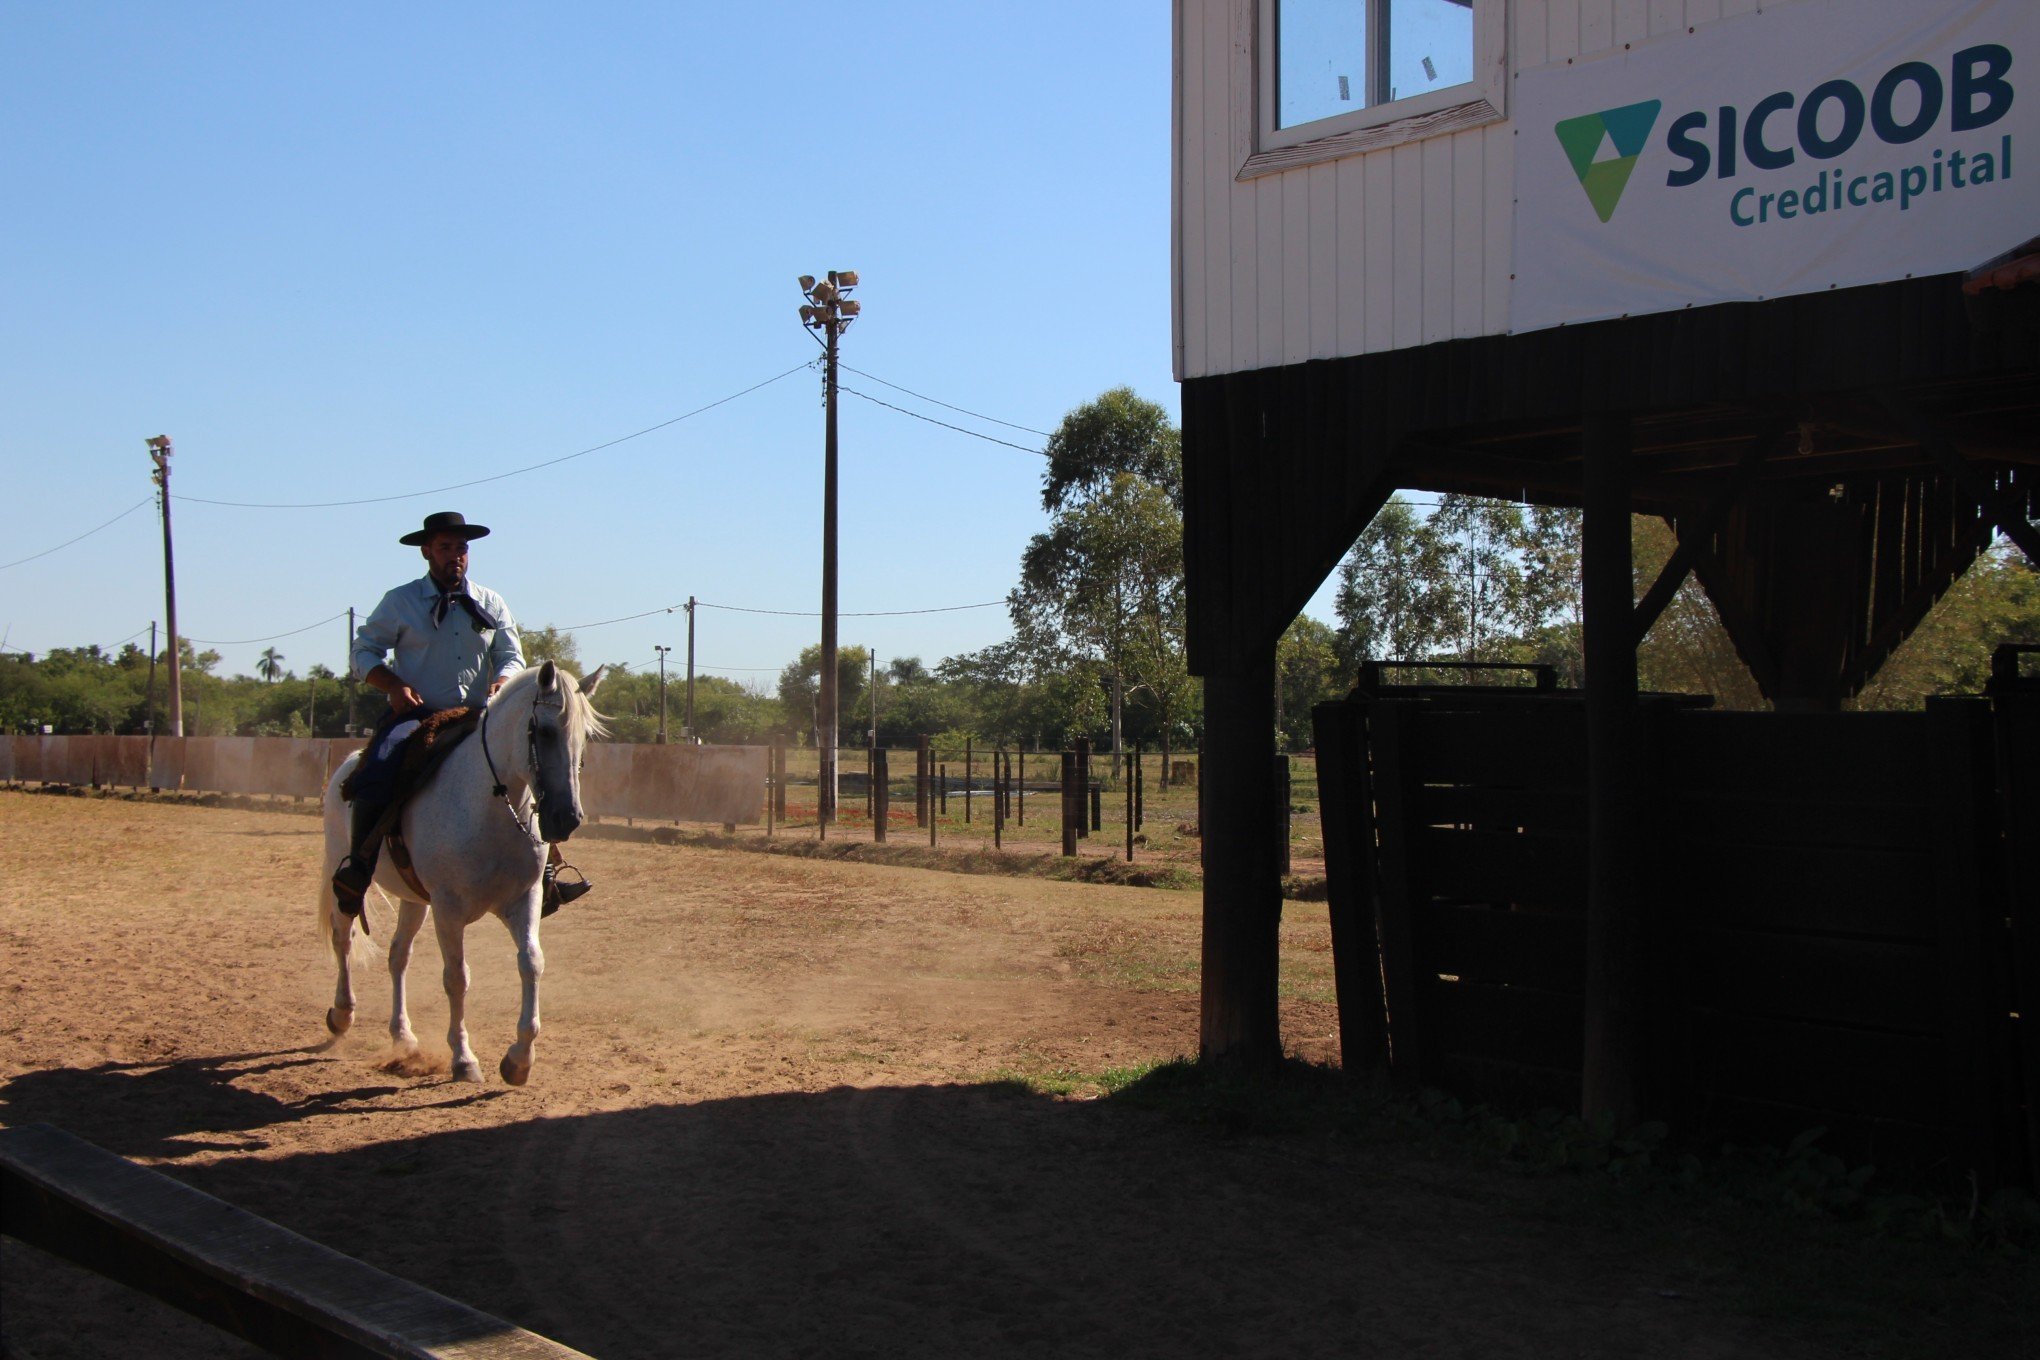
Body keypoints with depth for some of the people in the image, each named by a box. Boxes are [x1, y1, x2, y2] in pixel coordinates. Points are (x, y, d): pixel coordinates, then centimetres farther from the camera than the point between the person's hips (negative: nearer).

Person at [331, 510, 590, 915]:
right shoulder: (400, 602, 5)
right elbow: (365, 651, 6)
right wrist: (394, 686, -12)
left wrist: (501, 683, -11)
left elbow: (511, 657, 13)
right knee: (375, 778, -31)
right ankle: (357, 864, -10)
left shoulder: (491, 604, 13)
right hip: (416, 715, -3)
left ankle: (544, 871, -6)